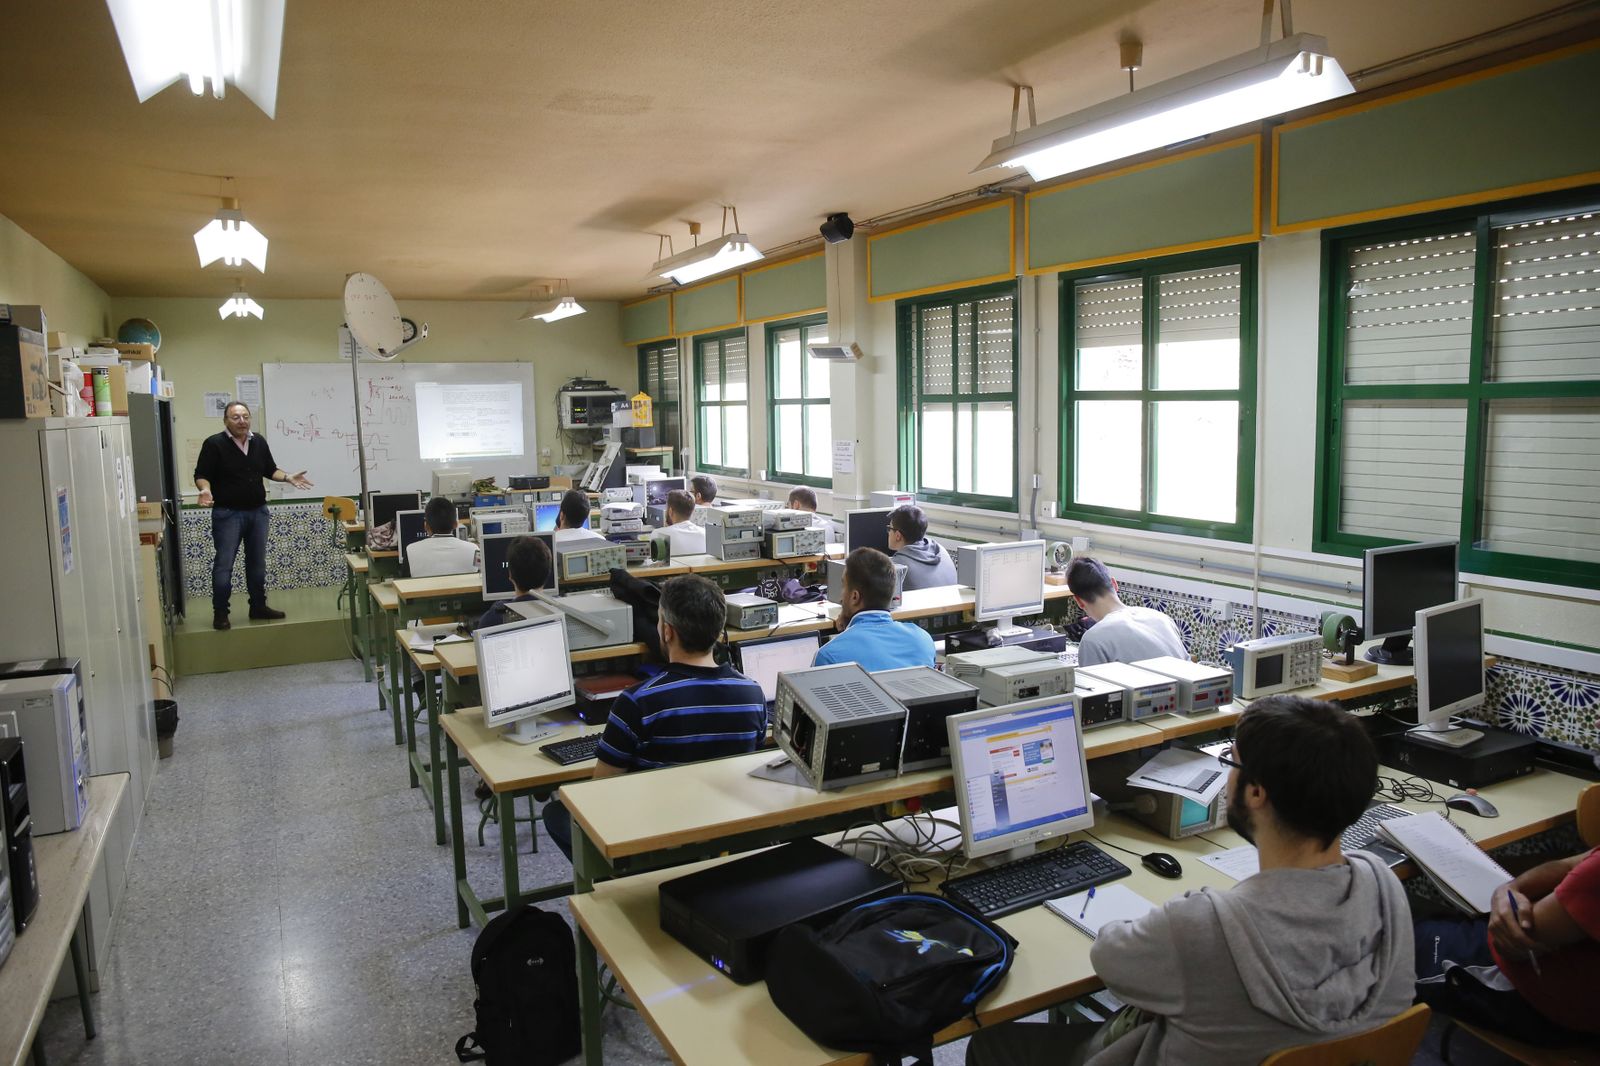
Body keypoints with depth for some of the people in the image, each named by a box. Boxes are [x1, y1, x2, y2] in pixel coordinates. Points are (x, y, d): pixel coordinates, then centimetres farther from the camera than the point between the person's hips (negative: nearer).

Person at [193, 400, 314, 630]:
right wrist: (206, 489, -28)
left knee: (257, 563, 13)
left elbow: (270, 470, 18)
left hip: (258, 512, 6)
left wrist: (288, 478, 1)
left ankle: (258, 607, 23)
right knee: (224, 564, -4)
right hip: (227, 514, -6)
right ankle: (220, 613, 4)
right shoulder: (214, 444, -9)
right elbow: (201, 475, -9)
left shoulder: (259, 441, 8)